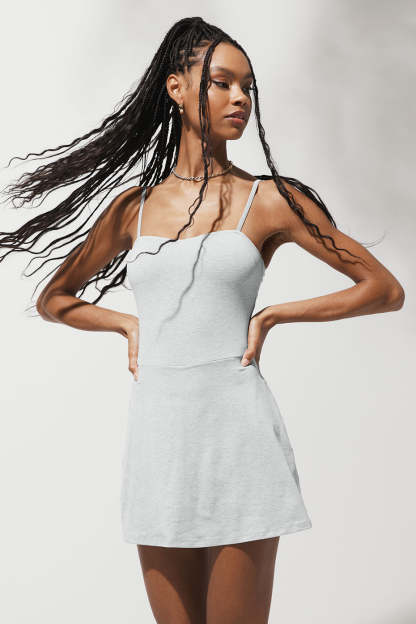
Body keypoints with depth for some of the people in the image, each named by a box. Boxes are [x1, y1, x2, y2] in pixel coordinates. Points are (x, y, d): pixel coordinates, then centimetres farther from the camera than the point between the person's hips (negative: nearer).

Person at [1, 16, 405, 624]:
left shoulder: (270, 200, 2)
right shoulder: (133, 206, 10)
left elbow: (386, 289, 3)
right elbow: (53, 299, 22)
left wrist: (272, 314, -3)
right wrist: (131, 324, 7)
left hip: (238, 433, -3)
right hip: (157, 436, 3)